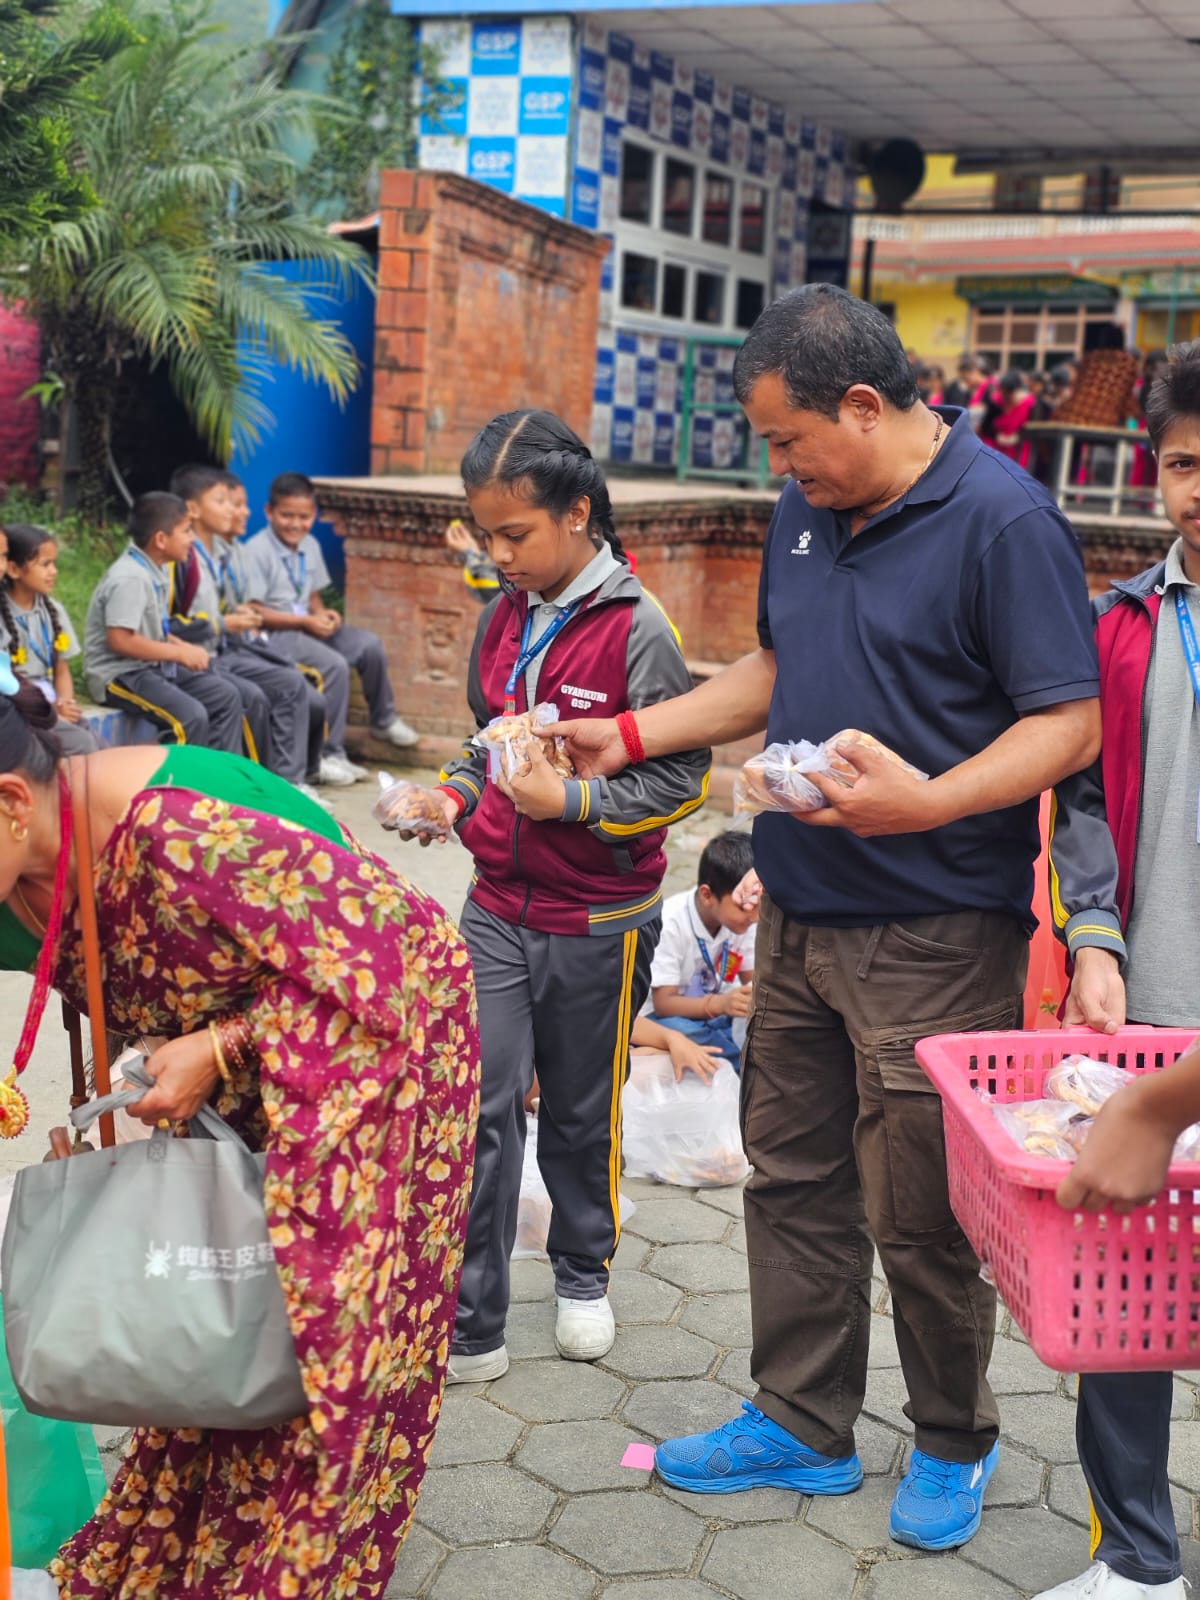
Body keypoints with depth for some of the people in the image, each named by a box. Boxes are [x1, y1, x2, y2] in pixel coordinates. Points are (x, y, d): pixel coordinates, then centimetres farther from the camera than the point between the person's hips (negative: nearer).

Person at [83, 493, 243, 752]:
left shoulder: (159, 571, 8)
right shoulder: (130, 579, -21)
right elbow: (120, 640, -26)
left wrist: (185, 648, -1)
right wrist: (180, 653, -20)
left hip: (154, 665, 10)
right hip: (120, 674, -10)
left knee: (227, 696, 5)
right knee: (191, 716, -27)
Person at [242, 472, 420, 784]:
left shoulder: (310, 546, 10)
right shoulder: (257, 550, -14)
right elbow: (254, 611, -17)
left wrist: (322, 614, -4)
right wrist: (305, 622, -19)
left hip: (308, 625, 8)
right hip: (273, 632, -8)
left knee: (368, 645, -8)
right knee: (335, 665, -28)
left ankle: (383, 720, 17)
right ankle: (330, 755, -21)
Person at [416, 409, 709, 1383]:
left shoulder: (636, 630, -14)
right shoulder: (503, 619, 4)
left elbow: (685, 778, -13)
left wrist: (569, 801, -23)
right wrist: (455, 792, -1)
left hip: (599, 920, -4)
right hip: (499, 908, 4)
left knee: (583, 1112, 14)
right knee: (479, 1107, -2)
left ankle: (584, 1275, 38)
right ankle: (471, 1328, 9)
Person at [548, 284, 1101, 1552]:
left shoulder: (1001, 520, -15)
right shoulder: (806, 510, 10)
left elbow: (1071, 724, -17)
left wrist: (934, 801, -31)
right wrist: (635, 735, 14)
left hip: (935, 936, -7)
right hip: (801, 917, 8)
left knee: (918, 1214, 4)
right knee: (792, 1177, 15)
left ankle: (954, 1446, 29)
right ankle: (800, 1427, 32)